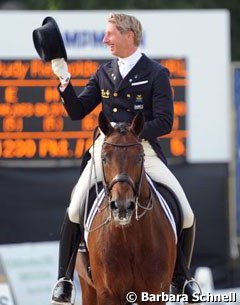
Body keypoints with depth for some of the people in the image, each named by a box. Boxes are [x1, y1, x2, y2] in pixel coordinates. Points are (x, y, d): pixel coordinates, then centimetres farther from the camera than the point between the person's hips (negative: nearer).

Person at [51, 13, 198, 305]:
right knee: (75, 209, -17)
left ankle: (179, 277, 14)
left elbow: (164, 122, -7)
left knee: (186, 214, -9)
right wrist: (65, 80, -2)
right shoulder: (104, 73, 12)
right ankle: (64, 278, -4)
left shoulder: (156, 73, -1)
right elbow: (77, 111, 12)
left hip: (144, 149, -2)